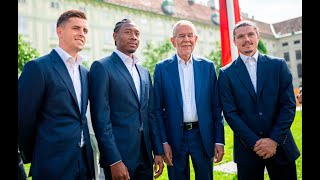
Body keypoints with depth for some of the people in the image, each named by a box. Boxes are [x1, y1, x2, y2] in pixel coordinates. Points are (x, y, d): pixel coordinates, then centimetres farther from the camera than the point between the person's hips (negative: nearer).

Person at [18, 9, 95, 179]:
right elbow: (24, 119, -10)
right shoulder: (38, 67, -12)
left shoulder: (85, 72, 9)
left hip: (85, 162, 6)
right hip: (54, 166, -6)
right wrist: (33, 157, 2)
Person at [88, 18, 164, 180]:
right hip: (118, 156, -6)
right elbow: (101, 118, -14)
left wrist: (158, 151, 9)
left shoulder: (145, 72, 12)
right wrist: (114, 161, -17)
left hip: (145, 156, 6)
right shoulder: (101, 67, -7)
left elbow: (150, 114, 13)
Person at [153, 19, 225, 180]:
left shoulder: (207, 66, 3)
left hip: (203, 135, 1)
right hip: (175, 137, -1)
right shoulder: (162, 68, -1)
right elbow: (158, 109, -1)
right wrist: (163, 142, -6)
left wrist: (219, 140, 0)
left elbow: (216, 106, 3)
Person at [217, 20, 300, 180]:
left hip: (280, 145, 1)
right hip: (247, 148, -1)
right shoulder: (226, 73, 0)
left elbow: (289, 104, -1)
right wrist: (254, 142, -12)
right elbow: (230, 112, -5)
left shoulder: (278, 65, 3)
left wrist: (274, 139, -10)